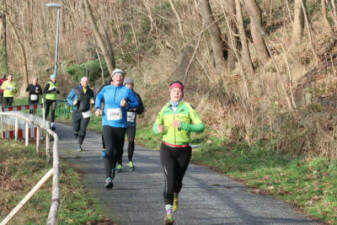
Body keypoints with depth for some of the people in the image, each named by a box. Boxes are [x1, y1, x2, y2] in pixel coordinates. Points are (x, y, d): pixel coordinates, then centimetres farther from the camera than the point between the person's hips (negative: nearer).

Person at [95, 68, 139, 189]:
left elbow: (136, 103, 7)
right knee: (109, 149, -16)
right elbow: (99, 97, 26)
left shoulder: (127, 90, 1)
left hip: (121, 125, 1)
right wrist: (97, 108, 9)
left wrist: (127, 104, -13)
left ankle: (113, 167, 45)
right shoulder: (106, 89, 6)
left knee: (118, 150, 12)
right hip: (107, 124, -1)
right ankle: (108, 178, -21)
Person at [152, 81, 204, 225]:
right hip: (167, 149, 0)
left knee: (178, 181, 15)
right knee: (169, 181, -17)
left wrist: (182, 125, -25)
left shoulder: (188, 108, -7)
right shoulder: (165, 109, 3)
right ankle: (169, 213, -16)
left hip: (183, 151, 0)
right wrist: (158, 129, -11)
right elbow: (155, 126, 14)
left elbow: (200, 127, -13)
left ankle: (176, 196, 52)